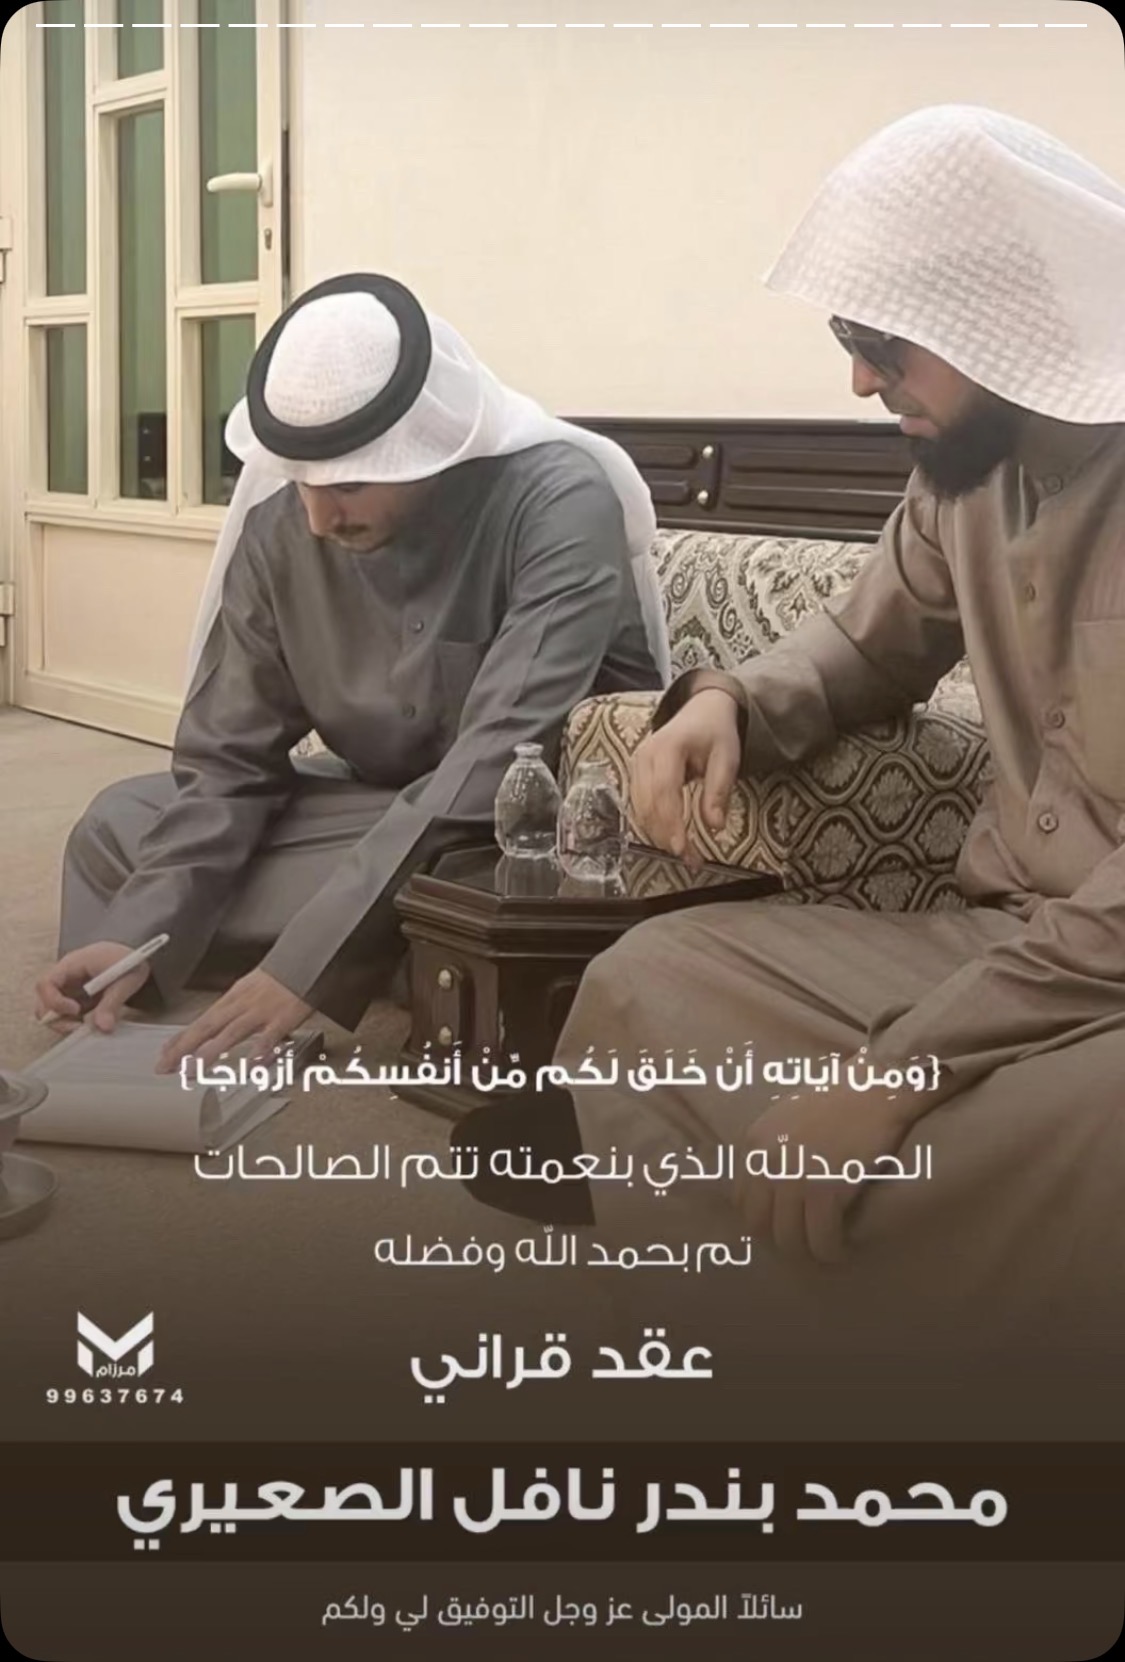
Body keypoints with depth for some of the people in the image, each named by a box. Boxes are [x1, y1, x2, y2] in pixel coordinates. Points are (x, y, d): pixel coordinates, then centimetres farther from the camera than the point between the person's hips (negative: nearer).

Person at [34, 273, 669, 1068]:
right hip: (378, 801, 6)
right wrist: (140, 929, -26)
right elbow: (229, 759, -8)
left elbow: (501, 763, -38)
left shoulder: (559, 504, -28)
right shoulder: (278, 527, -12)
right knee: (116, 825, -4)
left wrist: (306, 960, -43)